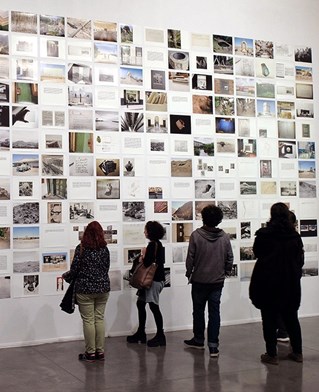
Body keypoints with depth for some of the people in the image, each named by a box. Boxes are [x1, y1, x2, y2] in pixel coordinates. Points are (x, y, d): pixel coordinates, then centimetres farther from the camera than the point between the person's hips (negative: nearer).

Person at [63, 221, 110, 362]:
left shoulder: (81, 248, -10)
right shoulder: (104, 249, 2)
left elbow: (75, 269, -8)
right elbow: (106, 269, 9)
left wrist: (65, 276, 12)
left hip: (85, 289, -4)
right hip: (103, 288, 4)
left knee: (88, 320, 3)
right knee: (99, 319, 10)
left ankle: (90, 353, 8)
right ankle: (100, 352, 14)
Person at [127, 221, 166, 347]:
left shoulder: (153, 245, -17)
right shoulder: (156, 244, 13)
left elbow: (148, 263, -23)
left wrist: (143, 254, -6)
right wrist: (144, 257, 4)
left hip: (155, 280, -11)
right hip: (151, 279, 11)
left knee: (153, 306, -5)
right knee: (140, 303, 16)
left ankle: (160, 336, 4)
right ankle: (141, 333, 26)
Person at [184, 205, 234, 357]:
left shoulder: (196, 235, -13)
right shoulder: (224, 236, -5)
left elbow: (190, 258, -10)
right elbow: (230, 258, 0)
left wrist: (189, 273, 6)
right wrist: (226, 272, 16)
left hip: (199, 280, -2)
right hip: (218, 281, 2)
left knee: (198, 310, 14)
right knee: (214, 312, 5)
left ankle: (199, 339, 28)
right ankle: (213, 345, 3)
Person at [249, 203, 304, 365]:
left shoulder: (264, 234, -12)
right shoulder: (295, 236, -2)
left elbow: (256, 252, 4)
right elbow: (300, 260, 7)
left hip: (268, 283, -3)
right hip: (291, 284, 4)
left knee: (269, 319, 5)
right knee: (291, 318, 15)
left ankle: (272, 354, 9)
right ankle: (297, 352, 22)